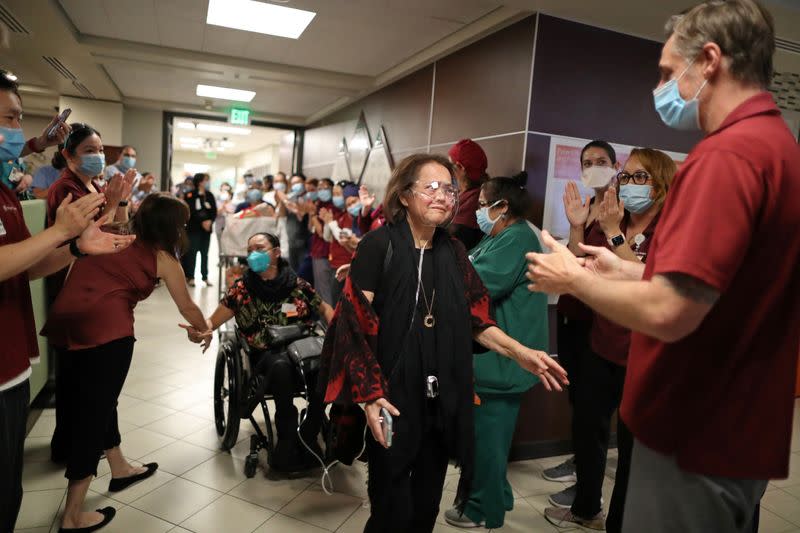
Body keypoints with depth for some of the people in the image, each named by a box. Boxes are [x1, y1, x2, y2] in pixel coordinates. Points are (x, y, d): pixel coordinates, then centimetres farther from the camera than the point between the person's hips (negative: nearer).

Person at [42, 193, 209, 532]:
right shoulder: (162, 257, 10)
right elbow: (188, 308, 19)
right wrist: (205, 331, 36)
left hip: (63, 322, 7)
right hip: (105, 326, -7)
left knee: (90, 401, 22)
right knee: (96, 408, 4)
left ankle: (120, 469, 42)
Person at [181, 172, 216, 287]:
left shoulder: (210, 195, 11)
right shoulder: (189, 195, -2)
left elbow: (214, 211, 5)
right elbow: (191, 211, -11)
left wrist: (210, 221, -13)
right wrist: (202, 221, -17)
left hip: (207, 228, 4)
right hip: (193, 228, -4)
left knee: (205, 253, 7)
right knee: (192, 252, -4)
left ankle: (205, 276, 13)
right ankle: (190, 277, 3)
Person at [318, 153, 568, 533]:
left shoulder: (453, 251, 6)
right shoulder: (379, 245, -10)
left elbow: (474, 319, 7)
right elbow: (356, 325, -12)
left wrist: (520, 353, -7)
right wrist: (370, 394, -15)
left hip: (444, 397, 5)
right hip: (393, 395, -5)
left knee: (428, 501, 19)